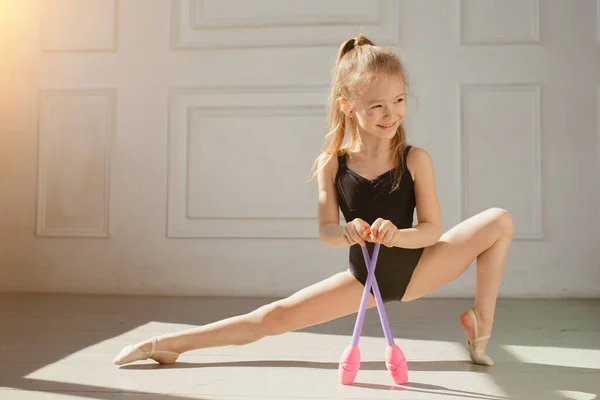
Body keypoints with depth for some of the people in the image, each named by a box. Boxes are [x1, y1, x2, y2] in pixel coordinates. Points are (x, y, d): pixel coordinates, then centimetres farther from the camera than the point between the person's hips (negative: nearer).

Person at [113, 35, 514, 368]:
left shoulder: (416, 159, -15)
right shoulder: (332, 164, -12)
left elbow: (432, 229, -15)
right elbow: (326, 231, -11)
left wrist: (398, 235, -37)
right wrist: (346, 232, -35)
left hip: (415, 269, 1)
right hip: (365, 278, 0)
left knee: (500, 220, -15)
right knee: (276, 316, -8)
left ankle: (481, 324, -2)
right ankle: (169, 344, 3)